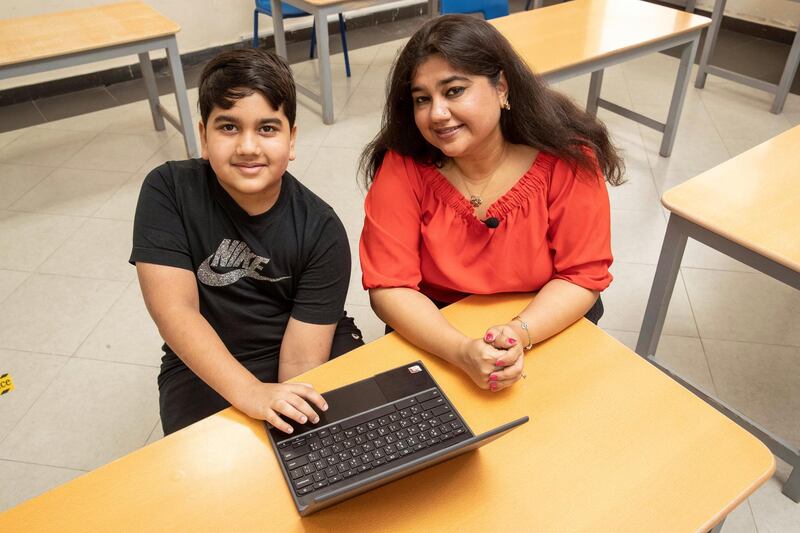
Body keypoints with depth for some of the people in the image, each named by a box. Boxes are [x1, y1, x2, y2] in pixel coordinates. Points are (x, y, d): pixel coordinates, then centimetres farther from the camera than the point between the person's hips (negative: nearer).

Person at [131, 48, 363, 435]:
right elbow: (174, 310, -22)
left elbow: (301, 362, -15)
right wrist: (250, 394, -34)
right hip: (207, 368, 0)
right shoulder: (168, 191, -13)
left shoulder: (321, 231, -13)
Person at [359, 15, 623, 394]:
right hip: (437, 336, 0)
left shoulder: (568, 159, -16)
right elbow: (389, 287, -17)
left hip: (548, 329, 1)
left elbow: (583, 275, -12)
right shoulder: (404, 166, -16)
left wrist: (520, 333, -29)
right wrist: (463, 352, -31)